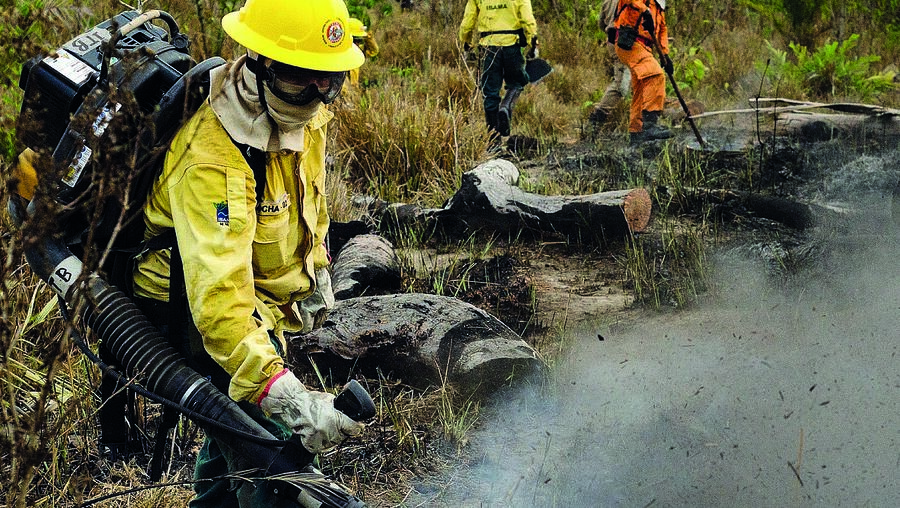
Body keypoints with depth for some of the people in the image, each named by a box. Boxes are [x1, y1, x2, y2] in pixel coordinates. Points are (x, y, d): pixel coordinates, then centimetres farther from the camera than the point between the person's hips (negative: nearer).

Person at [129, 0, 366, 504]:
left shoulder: (304, 114, -9)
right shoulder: (212, 160, -37)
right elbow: (218, 294, -45)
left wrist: (316, 270, 21)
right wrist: (284, 394, -54)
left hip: (270, 301, 9)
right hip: (203, 311, -8)